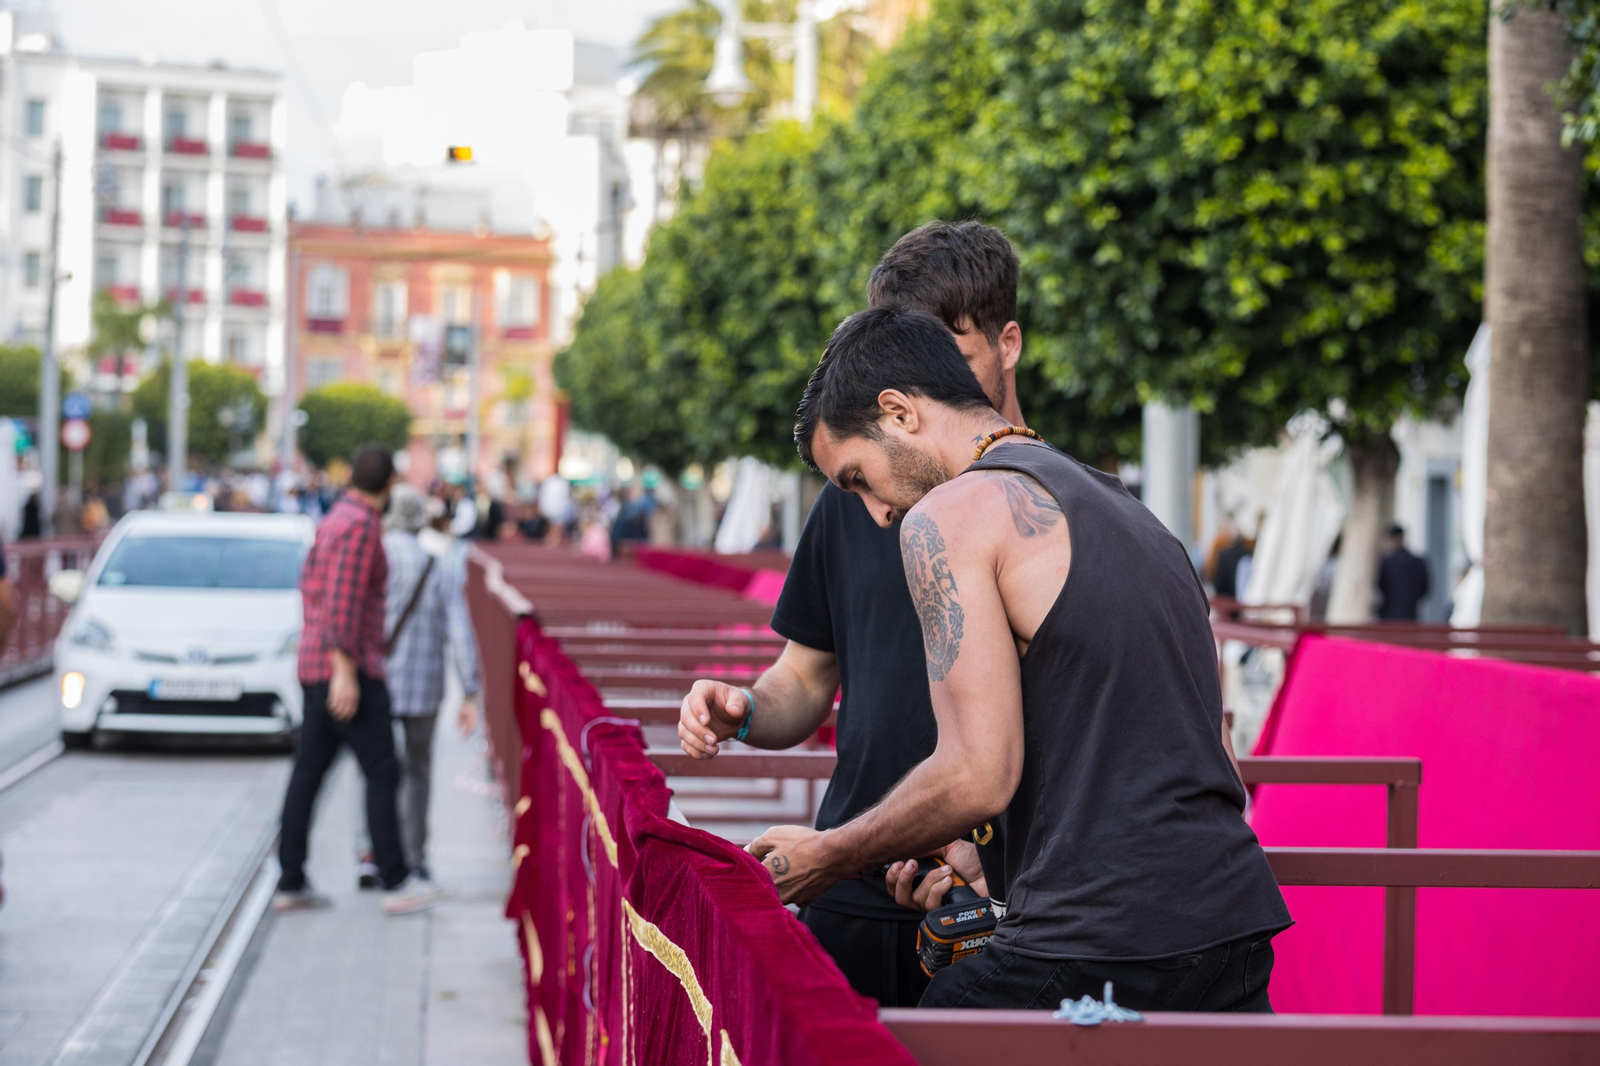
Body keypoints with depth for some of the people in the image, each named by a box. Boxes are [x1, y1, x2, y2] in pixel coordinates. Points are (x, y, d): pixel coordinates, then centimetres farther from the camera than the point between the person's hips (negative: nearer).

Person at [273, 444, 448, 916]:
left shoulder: (335, 519, 15)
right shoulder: (360, 526, -15)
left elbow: (309, 583, 26)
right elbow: (343, 599, -22)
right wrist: (345, 671, -24)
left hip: (318, 666, 9)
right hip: (349, 669, -9)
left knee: (308, 773, 8)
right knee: (382, 774, -3)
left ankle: (291, 884, 9)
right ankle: (396, 883, -1)